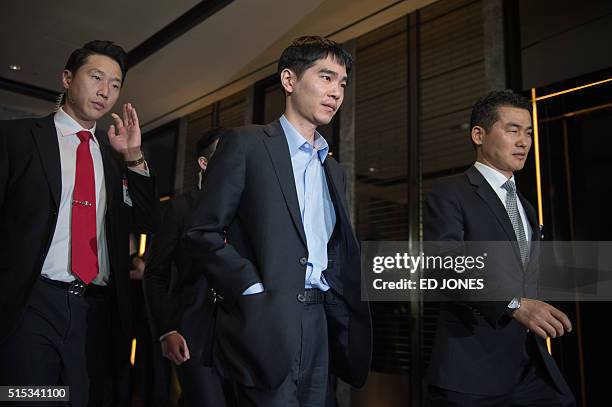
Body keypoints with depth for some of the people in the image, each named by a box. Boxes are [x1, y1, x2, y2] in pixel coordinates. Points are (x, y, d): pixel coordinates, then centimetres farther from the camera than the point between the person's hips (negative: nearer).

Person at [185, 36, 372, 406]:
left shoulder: (335, 172, 18)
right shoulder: (246, 144, -2)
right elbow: (203, 232, -7)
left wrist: (341, 318, 7)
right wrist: (252, 289, -16)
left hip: (320, 325, 7)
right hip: (267, 323, -6)